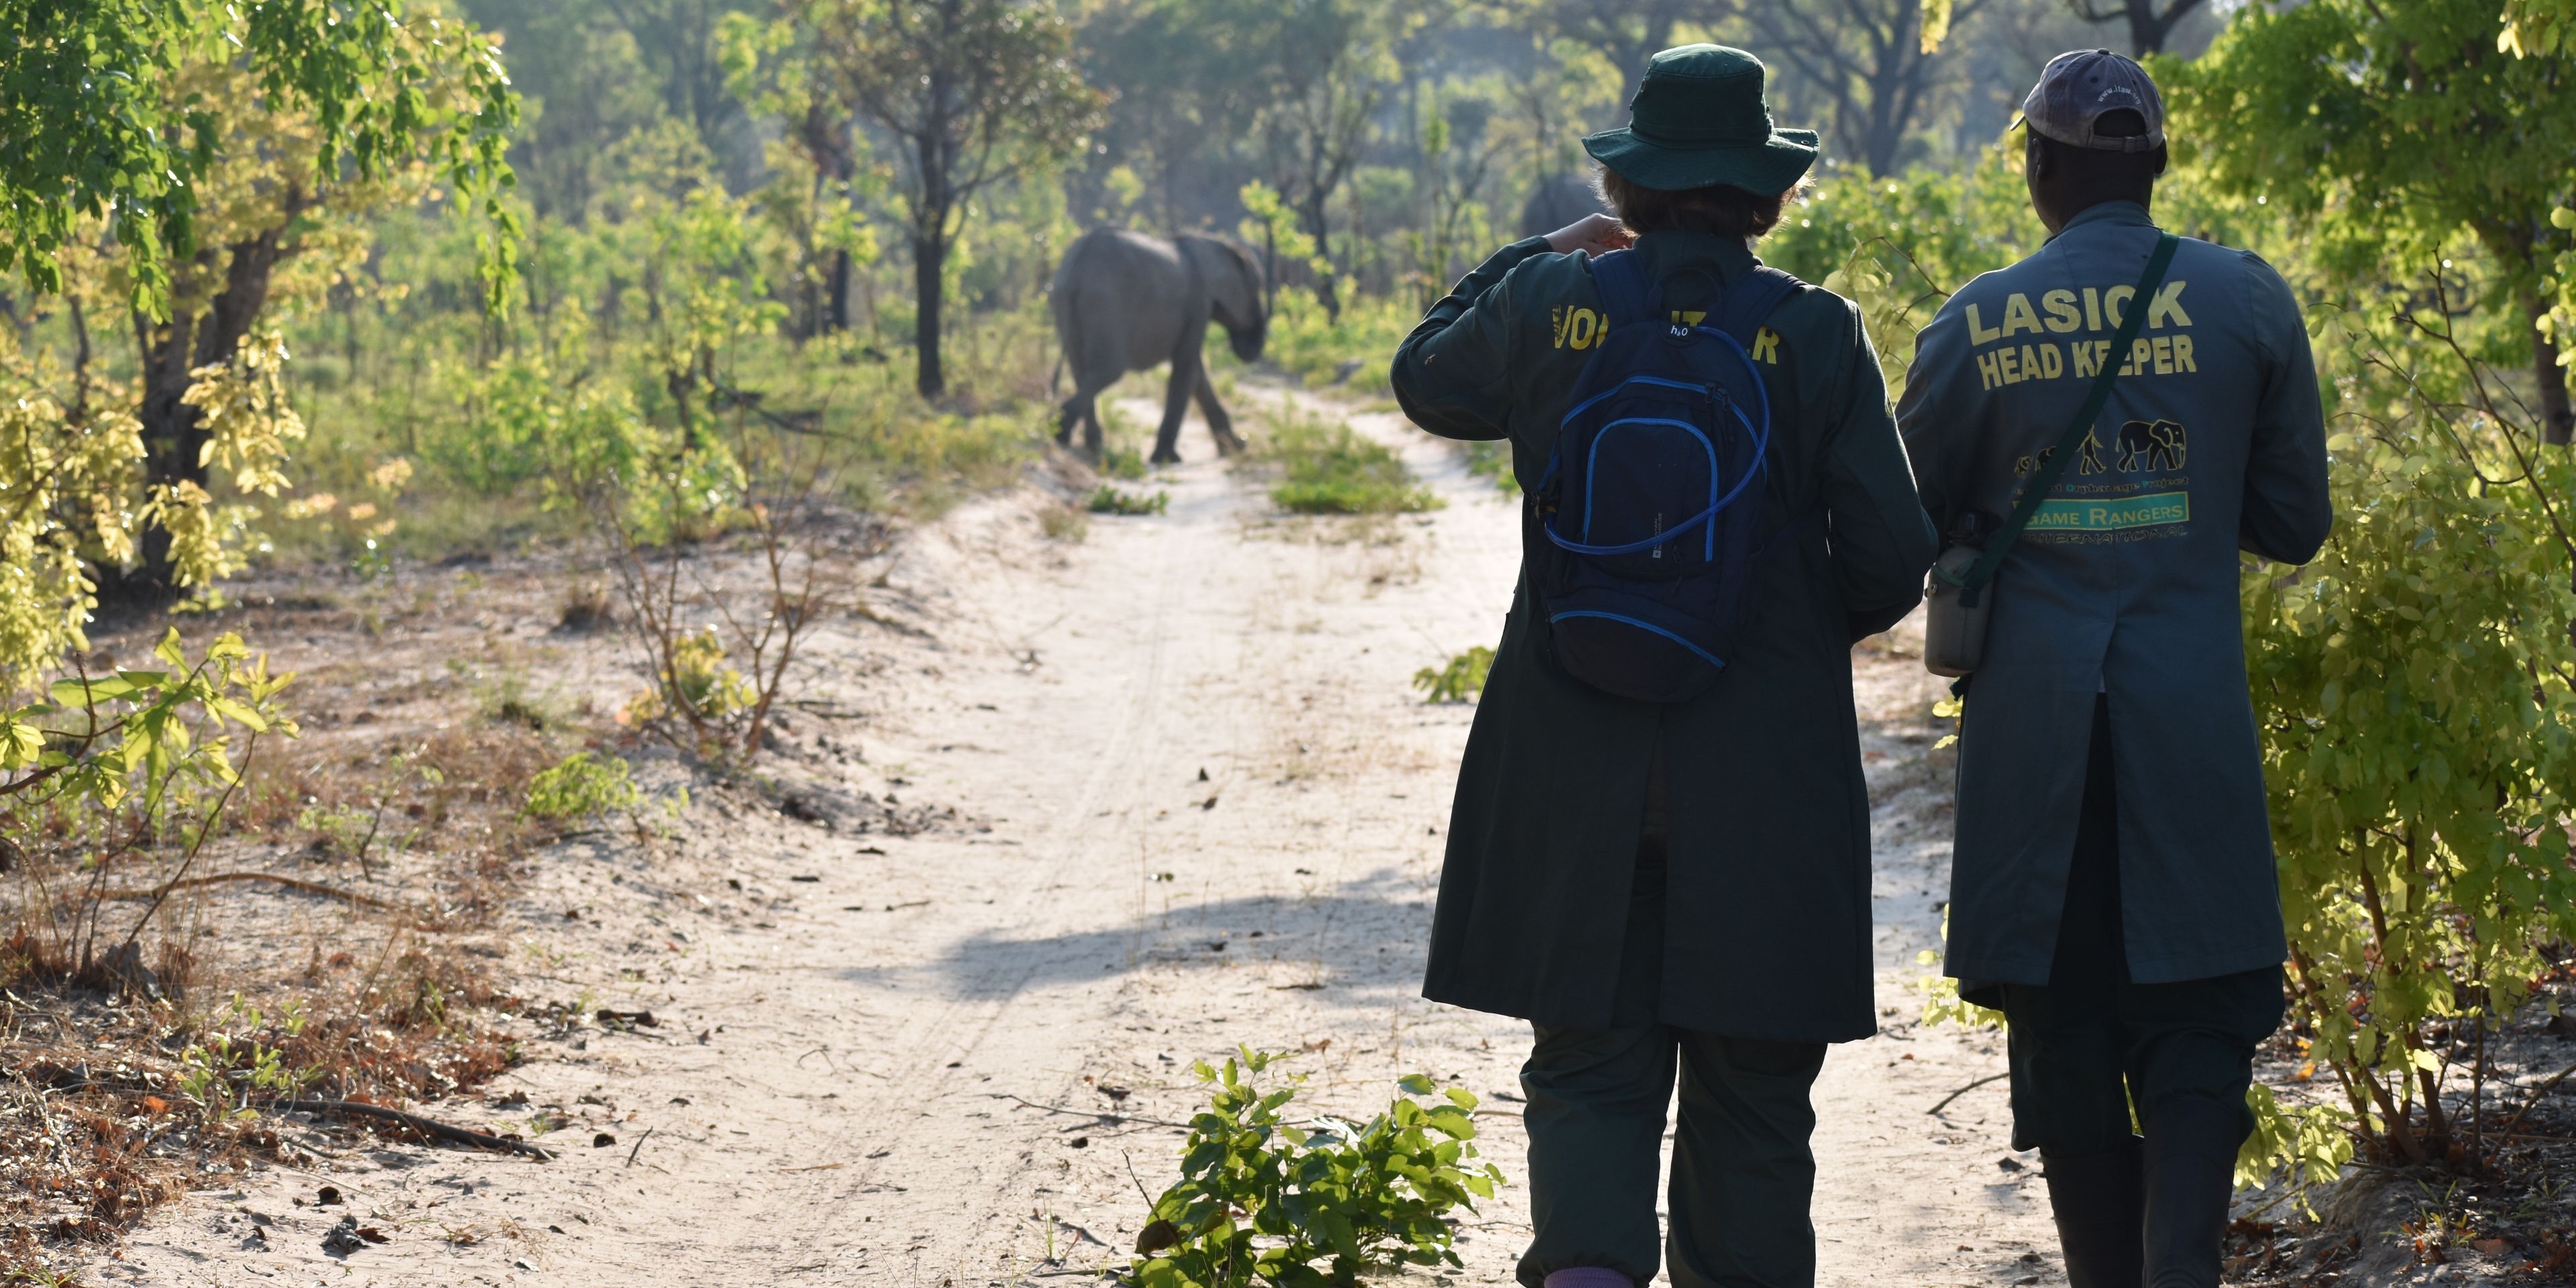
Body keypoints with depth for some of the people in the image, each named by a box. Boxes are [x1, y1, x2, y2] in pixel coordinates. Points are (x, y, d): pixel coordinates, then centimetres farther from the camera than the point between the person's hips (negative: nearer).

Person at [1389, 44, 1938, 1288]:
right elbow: (1891, 560, -5)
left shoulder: (1547, 303, -3)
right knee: (1751, 1091, 9)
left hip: (1573, 759, 1)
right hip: (1768, 774, -1)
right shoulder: (1818, 335, -6)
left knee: (1591, 1066, 8)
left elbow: (1425, 379, 18)